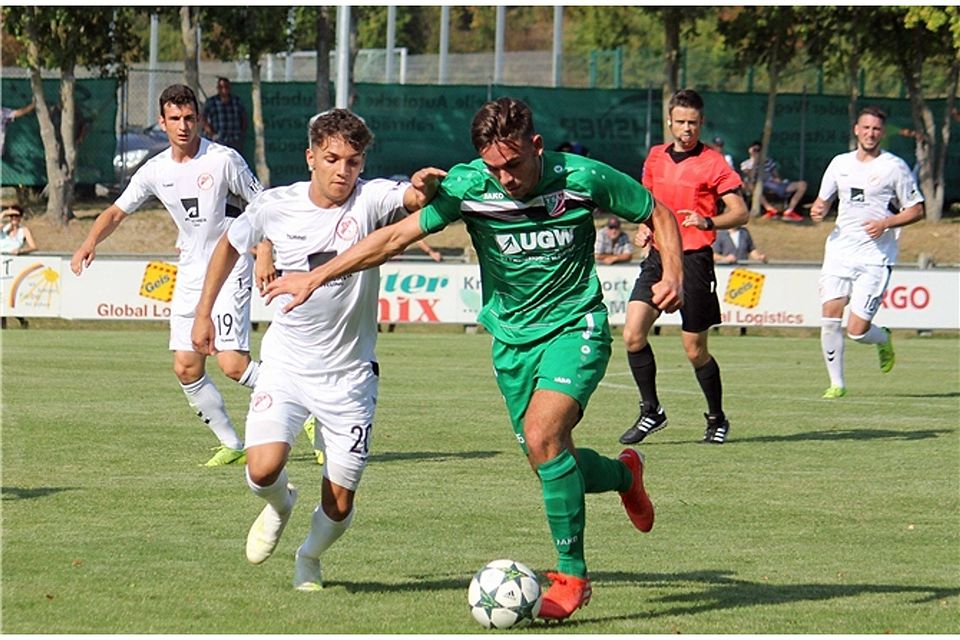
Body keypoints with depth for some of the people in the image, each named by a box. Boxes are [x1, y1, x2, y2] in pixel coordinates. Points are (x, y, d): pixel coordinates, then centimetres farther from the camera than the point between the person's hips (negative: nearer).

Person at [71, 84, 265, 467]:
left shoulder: (223, 160, -11)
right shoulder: (155, 171, 3)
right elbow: (117, 211, 13)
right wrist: (90, 243, -5)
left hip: (230, 269, -6)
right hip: (190, 274, 6)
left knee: (232, 364, -17)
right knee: (186, 369, 0)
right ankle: (231, 445, 14)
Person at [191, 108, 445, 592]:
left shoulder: (371, 199, -13)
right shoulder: (275, 206, -6)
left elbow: (413, 197, -35)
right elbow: (230, 246, 13)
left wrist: (424, 187, -57)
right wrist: (203, 313, 14)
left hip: (350, 374, -1)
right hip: (286, 364, 1)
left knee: (339, 504, 3)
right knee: (263, 469, -21)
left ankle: (309, 558, 37)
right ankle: (279, 505, 18)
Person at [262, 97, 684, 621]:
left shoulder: (583, 178, -16)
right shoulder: (467, 186, -13)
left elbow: (657, 214, 0)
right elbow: (396, 236, -7)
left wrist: (672, 274, -16)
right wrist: (317, 276, -10)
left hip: (575, 327, -4)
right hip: (513, 338, 4)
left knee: (542, 437, -25)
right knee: (554, 467, 6)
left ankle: (572, 574, -13)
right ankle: (624, 474, 43)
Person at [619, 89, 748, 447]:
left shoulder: (712, 163, -5)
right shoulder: (655, 158, 11)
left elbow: (740, 213, -7)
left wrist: (708, 222, -24)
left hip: (694, 260, -5)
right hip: (658, 256, 5)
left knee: (695, 350, 1)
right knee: (632, 334, -10)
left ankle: (717, 418, 21)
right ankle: (651, 412, 3)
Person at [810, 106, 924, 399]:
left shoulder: (894, 167, -1)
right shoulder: (840, 163, 11)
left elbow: (916, 210, 1)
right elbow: (823, 199, 23)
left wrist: (886, 223, -14)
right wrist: (818, 210, -1)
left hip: (876, 256, -4)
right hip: (840, 251, 4)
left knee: (857, 330, -9)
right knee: (830, 317, -9)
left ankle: (883, 339, 27)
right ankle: (836, 383, 4)